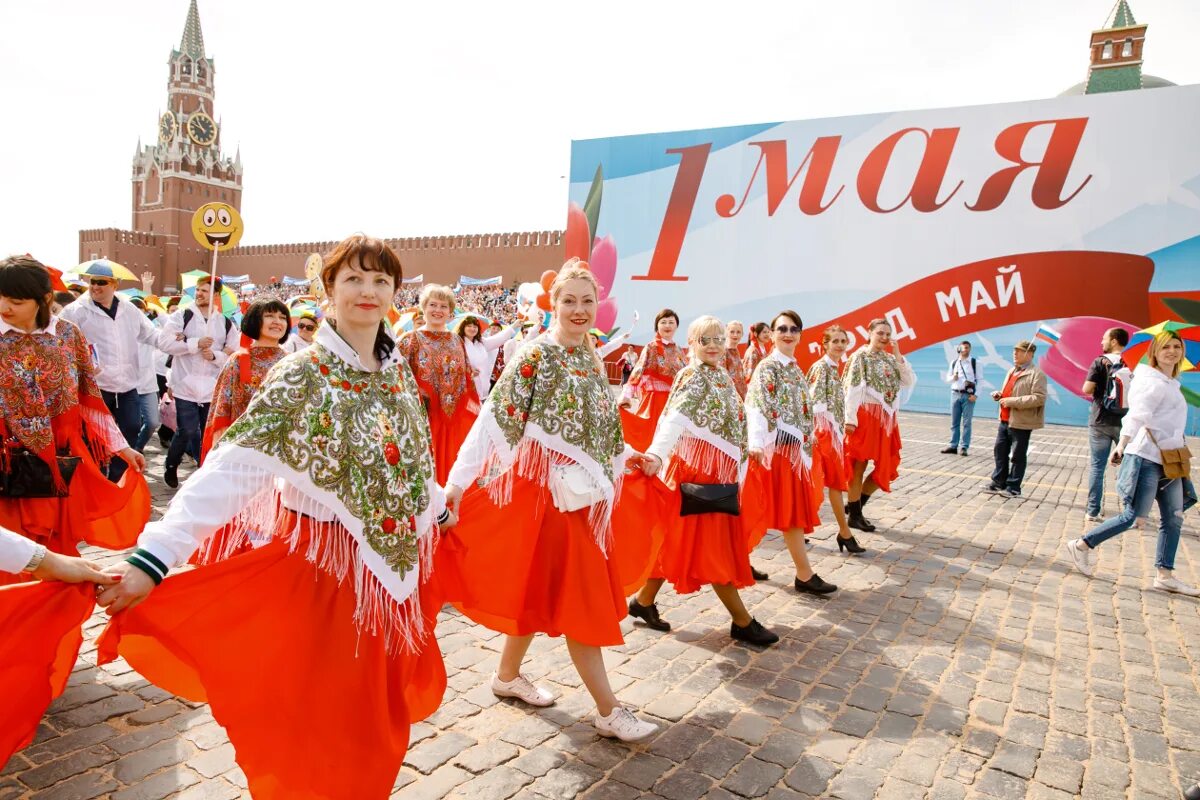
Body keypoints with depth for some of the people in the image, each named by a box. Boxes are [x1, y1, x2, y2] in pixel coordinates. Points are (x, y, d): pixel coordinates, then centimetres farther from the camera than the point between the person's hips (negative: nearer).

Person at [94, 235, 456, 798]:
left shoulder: (398, 372, 2)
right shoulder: (299, 375, -15)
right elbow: (230, 469, -23)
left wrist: (439, 509, 25)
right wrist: (153, 555, -30)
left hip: (392, 561, 5)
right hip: (323, 563, -5)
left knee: (376, 716, 19)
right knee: (319, 721, 9)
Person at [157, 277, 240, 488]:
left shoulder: (226, 323, 8)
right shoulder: (182, 316, 0)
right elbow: (164, 342, -10)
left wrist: (215, 356, -12)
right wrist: (196, 344, -17)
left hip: (213, 388, 3)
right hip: (186, 385, -3)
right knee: (187, 431, -5)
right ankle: (171, 466, 20)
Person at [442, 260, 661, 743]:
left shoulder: (592, 359, 9)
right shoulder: (535, 355, -13)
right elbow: (495, 419, -19)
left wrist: (629, 461, 23)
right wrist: (458, 482, -24)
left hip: (584, 488, 7)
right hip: (544, 487, -7)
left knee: (543, 591, 17)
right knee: (576, 598, 0)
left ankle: (508, 675, 37)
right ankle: (608, 711, 12)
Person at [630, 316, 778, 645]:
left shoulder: (722, 375, 14)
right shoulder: (692, 376, -13)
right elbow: (674, 419, -30)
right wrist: (657, 455, -44)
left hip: (719, 470, 9)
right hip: (697, 468, -9)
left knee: (679, 541, 14)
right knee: (712, 547, 1)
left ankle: (644, 601, 26)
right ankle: (742, 621, 10)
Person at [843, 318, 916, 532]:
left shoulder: (891, 359, 13)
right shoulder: (860, 356, -5)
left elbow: (910, 381, 2)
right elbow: (851, 389, -12)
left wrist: (898, 355, -2)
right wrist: (850, 418, -18)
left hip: (886, 418, 7)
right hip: (865, 416, -7)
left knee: (887, 468, 9)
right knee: (859, 466, 0)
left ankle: (855, 505, 23)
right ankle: (854, 515, 9)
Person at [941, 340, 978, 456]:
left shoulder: (974, 363, 0)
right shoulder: (954, 363, 9)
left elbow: (978, 380, -2)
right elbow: (948, 378, 16)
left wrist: (975, 394, -11)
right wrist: (953, 378, -8)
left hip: (968, 395, -3)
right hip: (955, 394, 3)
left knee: (966, 422, -1)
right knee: (954, 422, 8)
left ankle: (964, 447, 3)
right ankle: (953, 445, 14)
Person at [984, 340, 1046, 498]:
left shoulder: (1036, 374, -12)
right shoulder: (1012, 371, 15)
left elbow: (1039, 398, -21)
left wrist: (1012, 401, -22)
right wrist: (999, 394, 5)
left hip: (1021, 423, -8)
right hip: (1005, 420, 8)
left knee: (1017, 456, 2)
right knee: (1000, 451, 12)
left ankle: (1013, 488, 11)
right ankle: (998, 482, 23)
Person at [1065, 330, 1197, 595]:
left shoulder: (1171, 383, 17)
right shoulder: (1152, 382, -11)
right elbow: (1137, 416, -19)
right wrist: (1122, 447, -23)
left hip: (1168, 459, 9)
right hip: (1147, 458, -9)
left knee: (1173, 518, 7)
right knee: (1132, 515, -9)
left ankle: (1165, 575, 13)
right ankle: (1083, 546, 5)